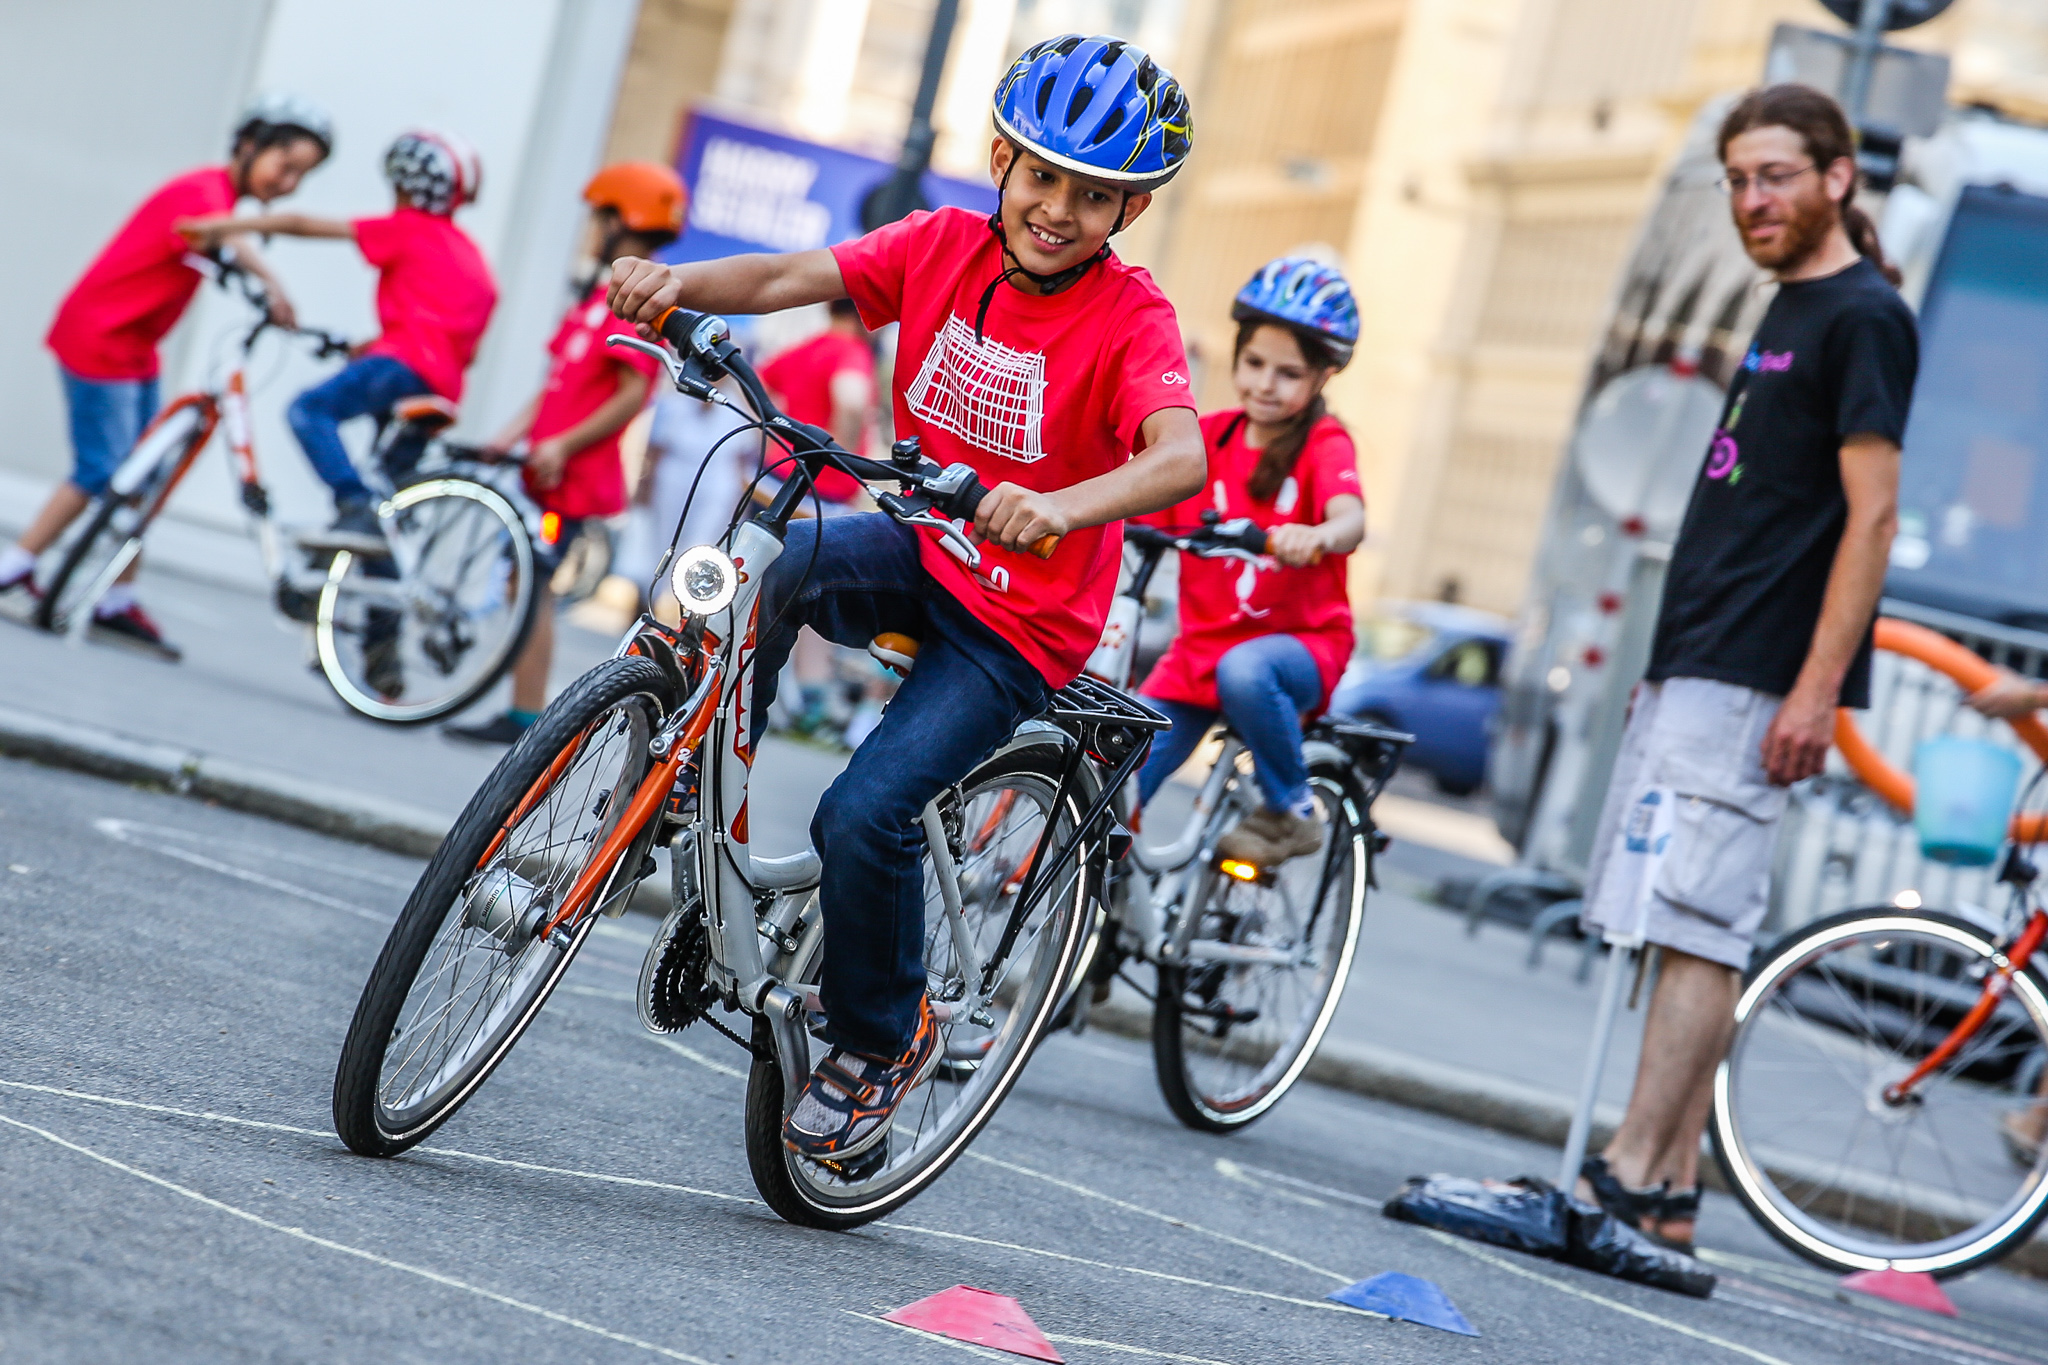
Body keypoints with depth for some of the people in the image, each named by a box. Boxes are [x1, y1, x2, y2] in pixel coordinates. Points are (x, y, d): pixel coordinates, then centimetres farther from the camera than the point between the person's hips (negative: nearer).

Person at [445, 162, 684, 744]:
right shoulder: (603, 292, 18)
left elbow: (634, 392, -19)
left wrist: (564, 444, -21)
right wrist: (514, 432, 12)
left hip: (575, 475, -9)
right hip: (550, 469, 9)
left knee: (535, 588, -8)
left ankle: (523, 718, -4)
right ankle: (521, 711, 16)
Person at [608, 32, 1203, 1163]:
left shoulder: (1132, 318, -18)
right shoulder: (944, 245, -4)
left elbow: (1180, 455, -36)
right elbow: (787, 278, -15)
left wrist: (1058, 508, -55)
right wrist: (677, 281, -36)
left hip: (1023, 617, -4)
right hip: (920, 552, 4)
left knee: (866, 812, -18)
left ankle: (881, 1041, 7)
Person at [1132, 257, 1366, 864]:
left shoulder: (1324, 444, -7)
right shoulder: (1205, 437, 4)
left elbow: (1350, 519, -27)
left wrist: (1316, 538, -50)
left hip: (1302, 643, -4)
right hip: (1202, 645, 4)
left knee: (1244, 671, -38)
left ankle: (1292, 814, -15)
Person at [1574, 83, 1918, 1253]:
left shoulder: (1863, 316, -8)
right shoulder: (1790, 312, 20)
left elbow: (1872, 515, -15)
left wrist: (1817, 687, -21)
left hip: (1754, 682, -10)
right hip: (1698, 672, 10)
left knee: (1699, 930, -9)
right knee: (1692, 931, 8)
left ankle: (1635, 1181, -8)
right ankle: (1673, 1187, 12)